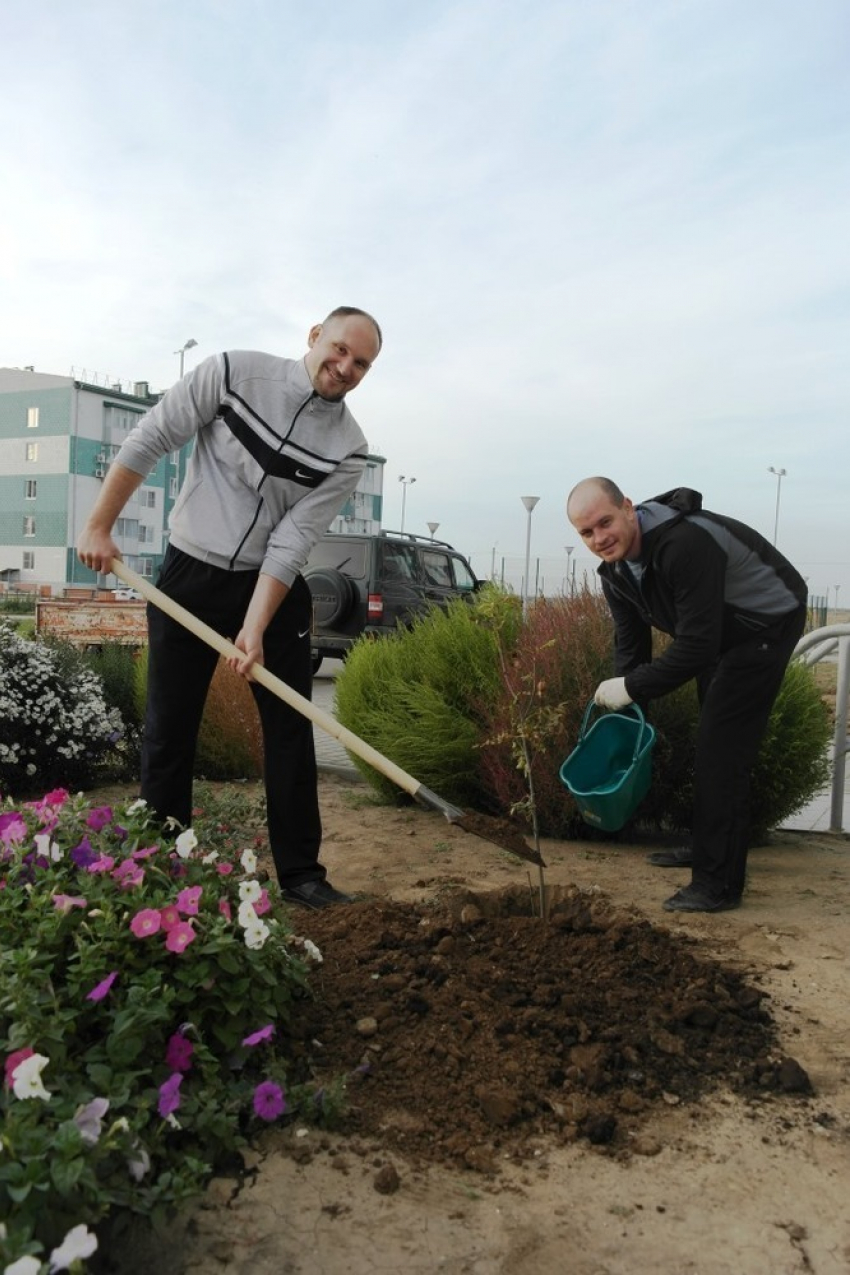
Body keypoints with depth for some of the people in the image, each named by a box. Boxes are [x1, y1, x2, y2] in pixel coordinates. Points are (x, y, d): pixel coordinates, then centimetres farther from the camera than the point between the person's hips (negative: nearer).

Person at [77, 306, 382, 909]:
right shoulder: (234, 372, -9)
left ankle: (300, 872, 12)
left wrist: (255, 629, -20)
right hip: (189, 576, -1)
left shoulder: (348, 448, -7)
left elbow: (293, 540, -13)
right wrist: (100, 527, -5)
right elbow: (148, 442, -5)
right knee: (169, 730, 4)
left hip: (273, 588, 1)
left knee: (290, 729, 0)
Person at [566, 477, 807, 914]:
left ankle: (719, 883, -4)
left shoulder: (685, 545, -36)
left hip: (768, 624, -9)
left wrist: (631, 687, -29)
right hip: (719, 632, 9)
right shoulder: (615, 569, -8)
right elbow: (630, 644, -1)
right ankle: (706, 848, 35)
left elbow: (696, 646, -37)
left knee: (722, 750, -12)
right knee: (710, 742, 17)